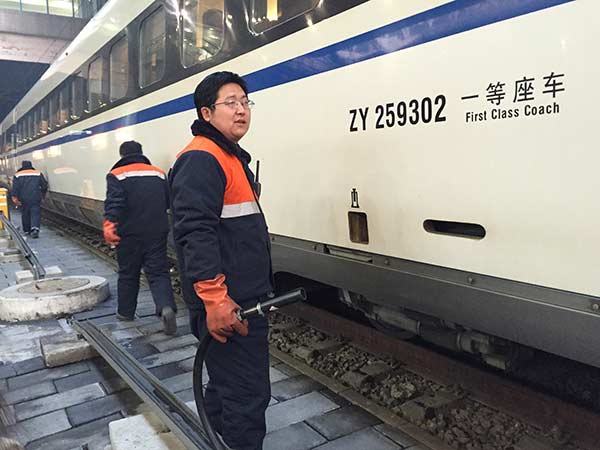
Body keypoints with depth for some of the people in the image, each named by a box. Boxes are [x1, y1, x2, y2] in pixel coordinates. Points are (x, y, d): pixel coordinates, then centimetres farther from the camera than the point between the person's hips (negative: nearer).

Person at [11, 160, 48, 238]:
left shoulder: (18, 175, 3)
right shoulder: (38, 174, 4)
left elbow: (15, 187, -5)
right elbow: (44, 185, 5)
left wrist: (15, 198, -7)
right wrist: (42, 194, 21)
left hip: (23, 199, 1)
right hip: (35, 199, -1)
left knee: (25, 214, 14)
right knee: (35, 213, -2)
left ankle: (27, 230, 23)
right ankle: (35, 228, -23)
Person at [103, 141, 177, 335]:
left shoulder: (116, 175, -3)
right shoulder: (159, 173, 8)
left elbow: (114, 202, -18)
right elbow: (169, 202, 9)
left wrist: (109, 226, -26)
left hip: (129, 234, -2)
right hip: (157, 232, 2)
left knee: (128, 274, 14)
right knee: (158, 272, 2)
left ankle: (125, 312, 27)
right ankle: (166, 307, -20)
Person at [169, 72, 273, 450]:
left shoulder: (231, 157, 18)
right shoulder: (201, 159, -15)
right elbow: (195, 232, -25)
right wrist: (214, 299, -29)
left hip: (242, 300, 11)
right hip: (227, 306, -11)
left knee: (225, 384, 23)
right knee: (248, 394, -3)